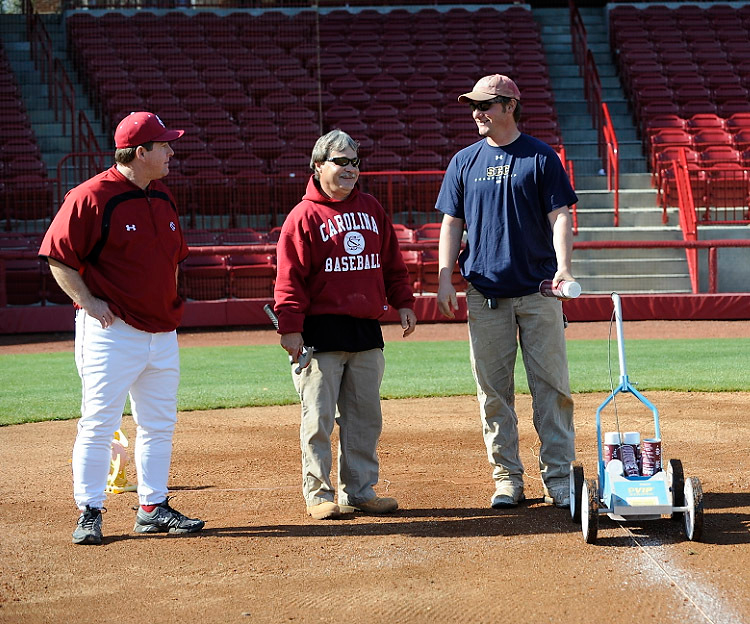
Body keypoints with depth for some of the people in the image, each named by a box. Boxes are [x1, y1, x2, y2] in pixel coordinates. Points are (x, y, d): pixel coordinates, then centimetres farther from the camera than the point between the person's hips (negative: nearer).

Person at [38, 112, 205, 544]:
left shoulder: (163, 199, 12)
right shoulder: (91, 197, -11)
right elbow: (58, 257, -9)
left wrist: (169, 302, 15)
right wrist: (89, 302, -15)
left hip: (163, 332, 7)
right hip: (111, 331, -7)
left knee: (160, 424, 10)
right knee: (99, 424, -4)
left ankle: (153, 508, 20)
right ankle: (90, 513, 4)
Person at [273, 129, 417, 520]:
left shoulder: (371, 209, 13)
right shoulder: (304, 216, -4)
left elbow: (392, 262, 20)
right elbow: (289, 278, -8)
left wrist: (403, 302, 13)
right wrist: (290, 327, -14)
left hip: (367, 329, 6)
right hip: (321, 332, -6)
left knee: (365, 416, 8)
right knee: (319, 418, -2)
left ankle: (359, 491, 16)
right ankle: (318, 494, 6)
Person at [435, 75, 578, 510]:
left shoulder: (541, 157, 3)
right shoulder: (464, 162, 11)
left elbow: (560, 217, -3)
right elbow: (452, 224, 10)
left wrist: (563, 267, -18)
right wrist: (444, 279, -1)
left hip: (539, 293, -2)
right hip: (485, 295, 2)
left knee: (552, 385, -2)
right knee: (493, 390, 3)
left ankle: (559, 477, 3)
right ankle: (507, 478, 10)